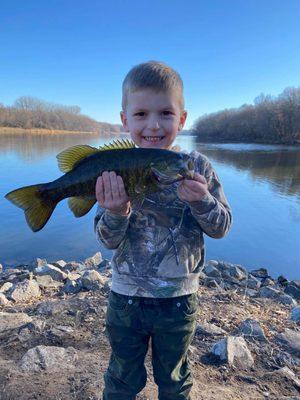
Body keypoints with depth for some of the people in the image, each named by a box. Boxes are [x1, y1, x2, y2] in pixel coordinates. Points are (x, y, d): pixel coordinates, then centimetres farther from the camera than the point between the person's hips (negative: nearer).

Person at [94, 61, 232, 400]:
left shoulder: (197, 166, -10)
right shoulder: (116, 171, -11)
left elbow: (221, 227, -7)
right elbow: (108, 240, -11)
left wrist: (202, 201, -28)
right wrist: (116, 213, -33)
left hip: (178, 299, 0)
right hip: (126, 295, 1)